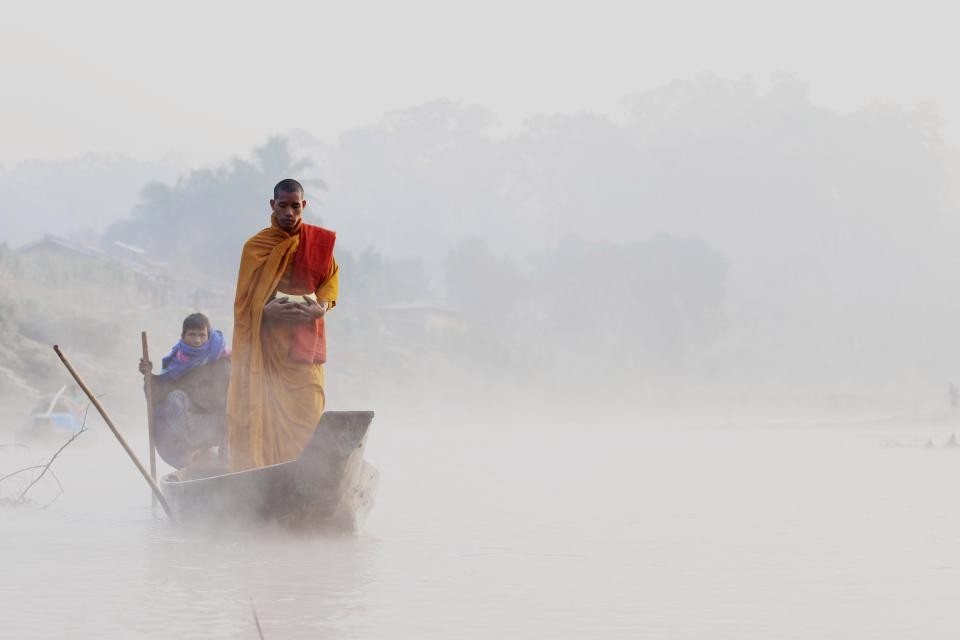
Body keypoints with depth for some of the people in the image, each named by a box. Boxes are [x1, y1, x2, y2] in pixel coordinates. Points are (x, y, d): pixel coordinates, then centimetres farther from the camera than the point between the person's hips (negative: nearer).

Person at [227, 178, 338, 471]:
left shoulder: (319, 241, 7)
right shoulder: (256, 246, 3)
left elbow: (331, 280, 10)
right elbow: (246, 301, 3)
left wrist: (321, 307, -11)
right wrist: (270, 310, -18)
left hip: (305, 340, 1)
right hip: (267, 341, -1)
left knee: (307, 408, -5)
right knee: (267, 410, -8)